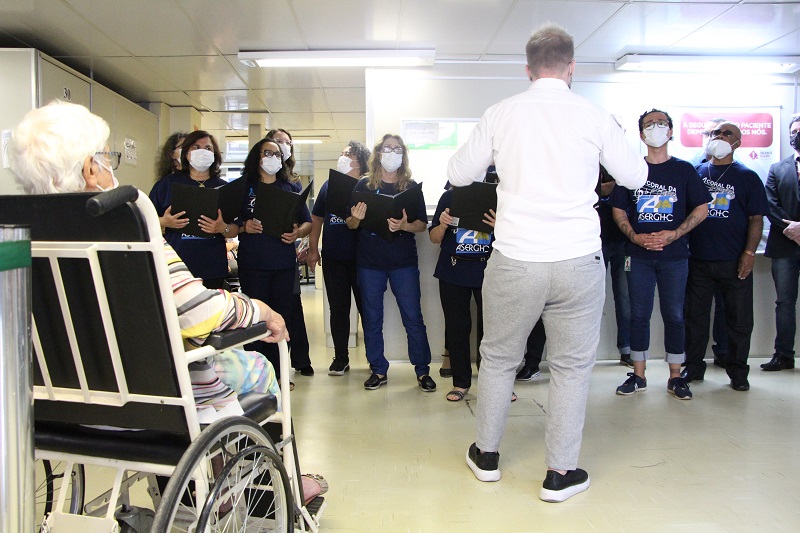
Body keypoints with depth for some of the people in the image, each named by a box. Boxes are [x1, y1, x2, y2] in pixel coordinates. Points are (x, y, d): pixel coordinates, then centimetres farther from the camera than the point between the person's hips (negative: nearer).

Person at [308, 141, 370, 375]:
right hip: (333, 259, 3)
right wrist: (313, 249, 8)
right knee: (338, 309, 10)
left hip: (361, 257, -3)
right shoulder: (329, 186, 10)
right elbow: (317, 218, 13)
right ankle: (340, 358, 21)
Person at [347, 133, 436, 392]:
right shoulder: (364, 184, 4)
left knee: (413, 317, 1)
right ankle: (378, 371, 21)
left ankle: (422, 370, 15)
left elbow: (422, 224, 2)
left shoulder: (411, 186, 4)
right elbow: (350, 225, 6)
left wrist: (404, 226, -18)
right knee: (371, 318, 7)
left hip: (404, 262, -1)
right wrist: (356, 218, -17)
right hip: (370, 262, 1)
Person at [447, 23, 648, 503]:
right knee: (573, 365, 12)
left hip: (514, 260, 1)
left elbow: (458, 173, 10)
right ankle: (560, 473, 19)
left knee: (499, 357, 17)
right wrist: (618, 134, 29)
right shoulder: (595, 116, 0)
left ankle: (487, 454, 31)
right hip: (579, 261, 0)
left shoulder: (501, 114, 1)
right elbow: (635, 176, 13)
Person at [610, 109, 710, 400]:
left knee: (674, 315, 4)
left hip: (674, 255, 0)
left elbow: (701, 209, 3)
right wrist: (635, 236, -10)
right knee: (639, 315, 5)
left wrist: (674, 234, -11)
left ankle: (675, 376, 16)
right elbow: (618, 210, 7)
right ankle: (638, 375, 15)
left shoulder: (684, 169, 5)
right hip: (639, 255, 1)